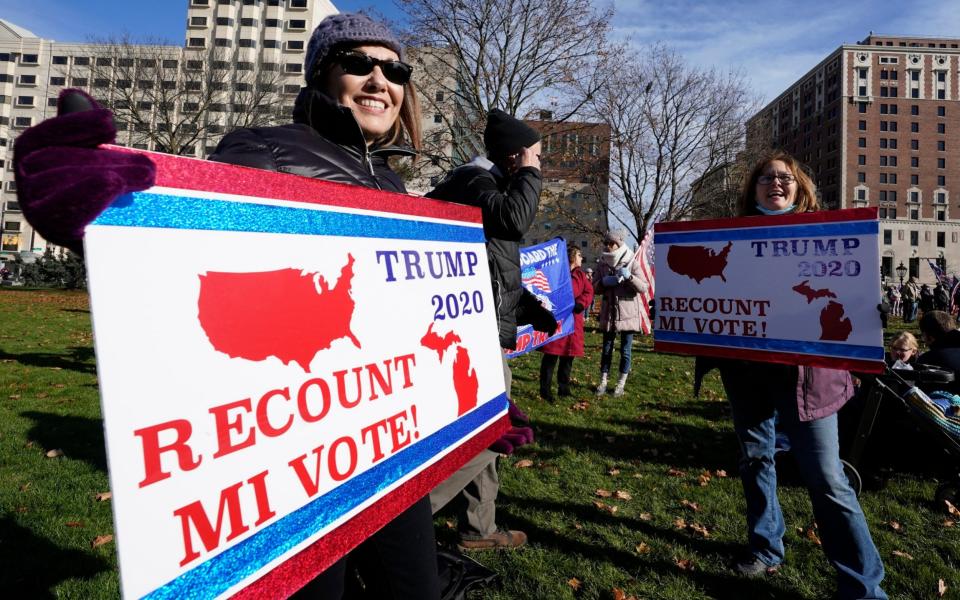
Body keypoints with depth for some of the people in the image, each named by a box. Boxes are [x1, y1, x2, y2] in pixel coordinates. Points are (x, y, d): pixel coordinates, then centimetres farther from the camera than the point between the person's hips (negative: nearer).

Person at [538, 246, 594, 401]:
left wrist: (580, 304, -16)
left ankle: (564, 388, 23)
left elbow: (589, 292, 2)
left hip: (573, 321, 6)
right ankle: (545, 390, 2)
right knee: (551, 355, -5)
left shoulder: (580, 275, 13)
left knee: (568, 356, 11)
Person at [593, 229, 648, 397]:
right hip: (608, 313, 2)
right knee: (606, 348, 8)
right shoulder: (602, 264, 3)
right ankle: (603, 381, 18)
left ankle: (621, 383, 18)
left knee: (625, 350, 6)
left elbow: (643, 288, -11)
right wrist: (604, 282, -17)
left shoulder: (632, 263, -5)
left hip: (628, 313, -2)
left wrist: (629, 277, -28)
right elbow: (595, 288, 4)